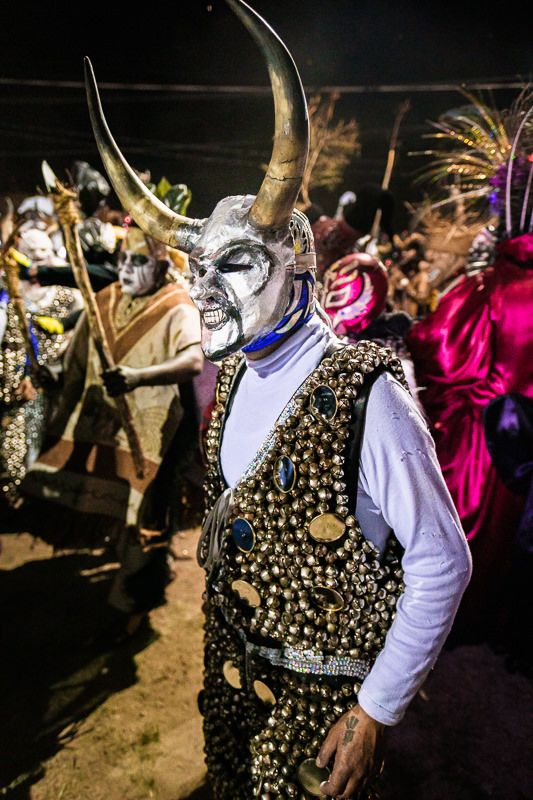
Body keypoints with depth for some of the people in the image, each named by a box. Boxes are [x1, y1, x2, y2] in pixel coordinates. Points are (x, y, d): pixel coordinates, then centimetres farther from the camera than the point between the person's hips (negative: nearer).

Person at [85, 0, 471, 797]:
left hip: (321, 692, -6)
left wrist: (375, 711, -16)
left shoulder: (364, 396, -27)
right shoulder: (238, 375, -2)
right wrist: (222, 623, 16)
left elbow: (443, 563, -21)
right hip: (231, 659, 7)